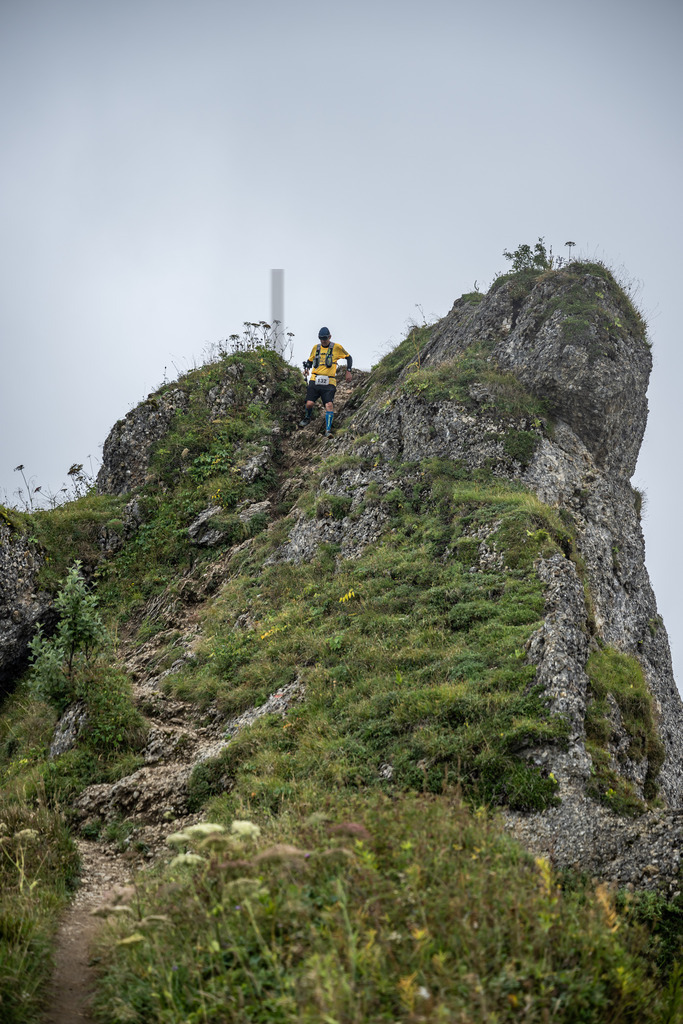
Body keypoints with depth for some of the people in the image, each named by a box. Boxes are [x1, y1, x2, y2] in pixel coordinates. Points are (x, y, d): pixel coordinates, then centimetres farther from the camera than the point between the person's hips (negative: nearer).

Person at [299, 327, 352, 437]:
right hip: (315, 380, 2)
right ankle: (307, 418, 23)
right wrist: (306, 368, 6)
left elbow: (348, 357, 16)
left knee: (329, 404, -18)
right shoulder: (316, 348, 12)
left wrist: (348, 371, 7)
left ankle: (328, 430, -16)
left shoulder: (336, 347, 4)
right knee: (309, 403, -10)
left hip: (329, 383, -2)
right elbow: (310, 360, 26)